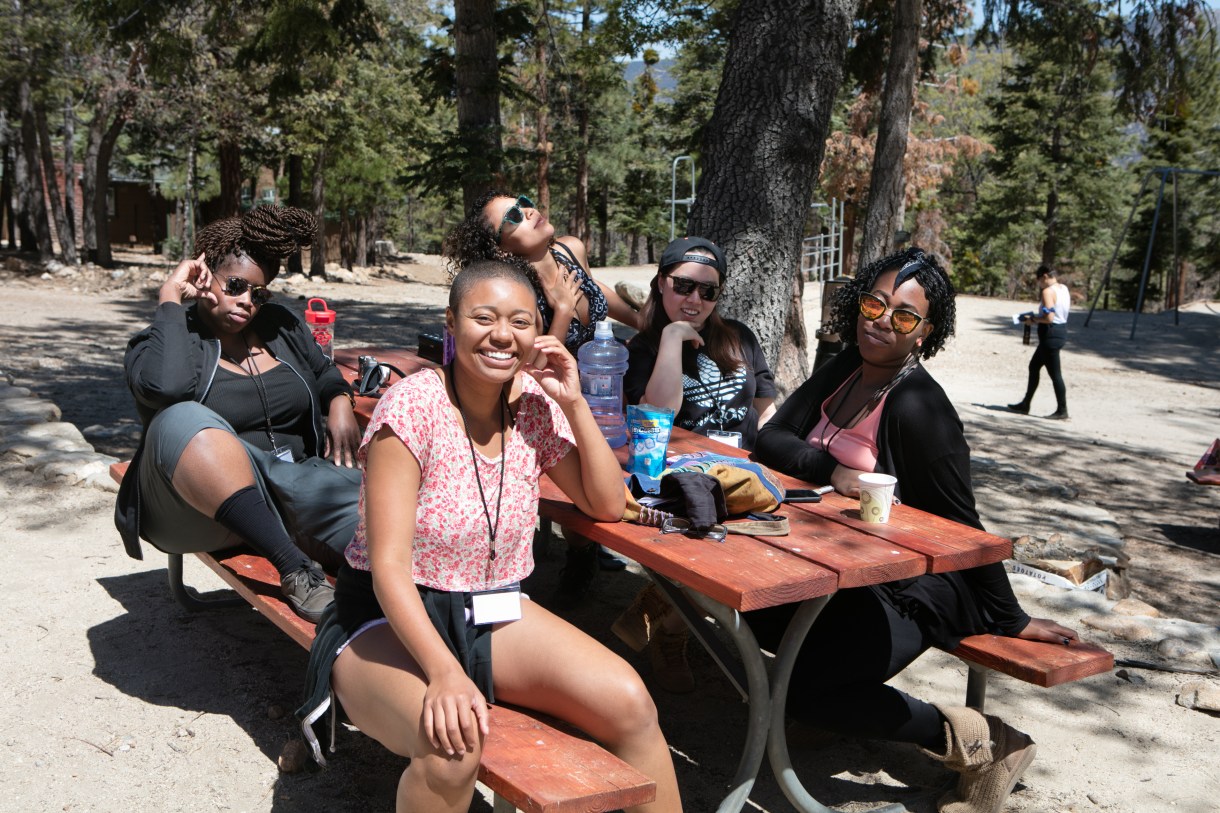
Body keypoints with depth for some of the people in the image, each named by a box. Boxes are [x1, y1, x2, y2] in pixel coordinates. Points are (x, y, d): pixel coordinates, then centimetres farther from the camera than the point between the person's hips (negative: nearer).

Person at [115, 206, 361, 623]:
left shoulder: (281, 326, 15)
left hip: (293, 479, 4)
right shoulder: (160, 341, 2)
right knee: (184, 420, -39)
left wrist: (339, 403, 7)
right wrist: (170, 299, -10)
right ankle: (295, 568, -45)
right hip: (200, 504, -3)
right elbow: (166, 386, -22)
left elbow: (324, 371, 31)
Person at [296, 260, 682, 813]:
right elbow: (388, 567, -22)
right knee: (454, 742, -36)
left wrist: (574, 402, -7)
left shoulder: (534, 405, -1)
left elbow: (606, 505, 5)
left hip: (495, 616, 5)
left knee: (631, 705, -16)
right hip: (391, 622, -5)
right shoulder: (413, 406, -18)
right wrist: (445, 672, -37)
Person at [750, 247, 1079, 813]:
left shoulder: (918, 408, -22)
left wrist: (1008, 619, -13)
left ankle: (979, 742, -7)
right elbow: (771, 437, -2)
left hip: (915, 589, -9)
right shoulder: (844, 370, 2)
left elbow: (960, 524, -18)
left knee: (806, 688, -22)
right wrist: (831, 469, -20)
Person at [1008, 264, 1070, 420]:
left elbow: (1049, 318, -25)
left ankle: (1062, 411, 2)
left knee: (1054, 373, -4)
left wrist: (1032, 319, -9)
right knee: (1034, 366, 18)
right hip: (1061, 330, 11)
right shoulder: (1063, 288, 12)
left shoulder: (1048, 292, -17)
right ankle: (1025, 404, 24)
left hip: (1051, 334, -11)